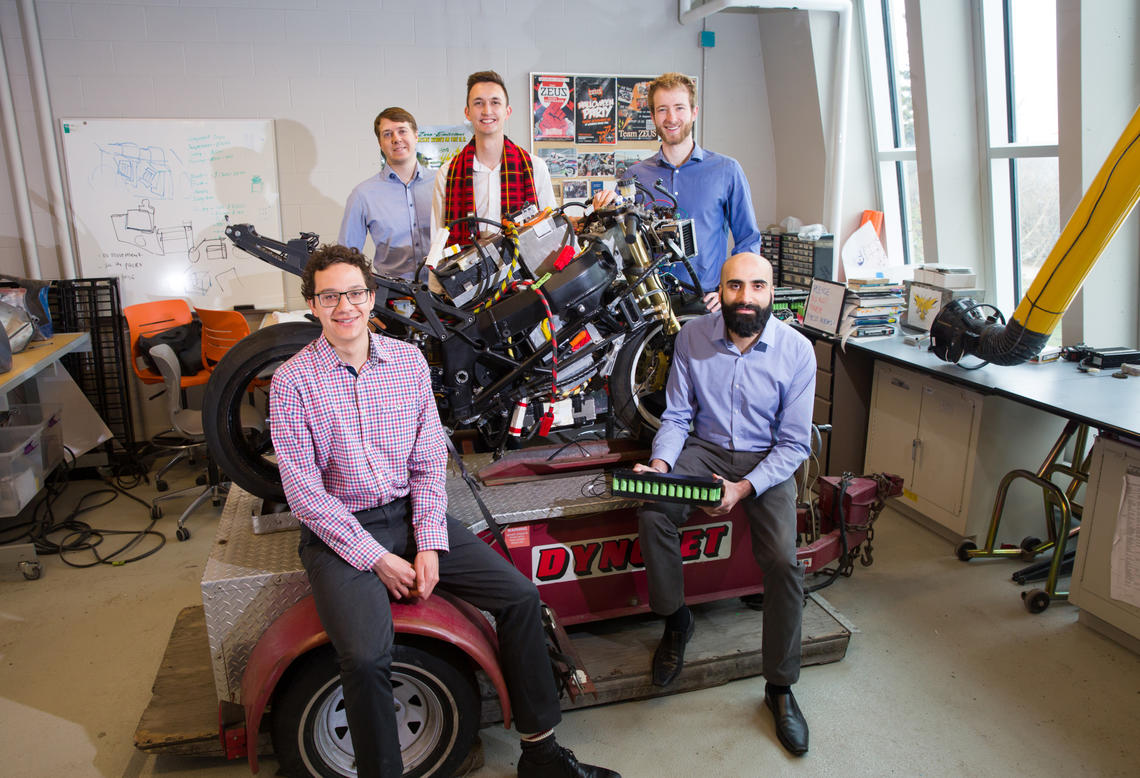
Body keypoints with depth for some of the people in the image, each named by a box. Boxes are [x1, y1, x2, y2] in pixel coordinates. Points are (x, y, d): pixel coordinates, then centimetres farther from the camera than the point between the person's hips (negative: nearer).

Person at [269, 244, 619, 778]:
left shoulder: (408, 360, 3)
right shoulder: (292, 381, -7)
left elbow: (429, 463, 4)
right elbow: (305, 493, -10)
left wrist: (429, 545, -8)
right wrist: (376, 558, -15)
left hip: (410, 513, 4)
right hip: (338, 532, -3)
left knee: (521, 596, -7)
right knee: (366, 656, -28)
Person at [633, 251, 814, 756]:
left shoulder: (797, 350, -12)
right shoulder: (693, 337, -7)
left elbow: (794, 443, -10)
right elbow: (676, 416, -1)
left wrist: (744, 488, -24)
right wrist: (660, 464, -21)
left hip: (767, 460, -1)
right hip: (704, 448, 2)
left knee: (783, 562, -21)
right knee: (652, 514, -26)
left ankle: (780, 688, 1)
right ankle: (675, 620, 1)